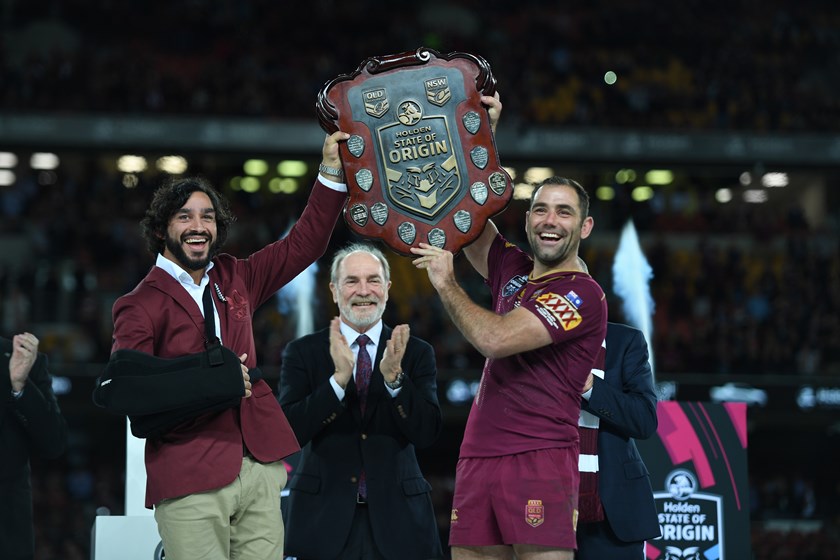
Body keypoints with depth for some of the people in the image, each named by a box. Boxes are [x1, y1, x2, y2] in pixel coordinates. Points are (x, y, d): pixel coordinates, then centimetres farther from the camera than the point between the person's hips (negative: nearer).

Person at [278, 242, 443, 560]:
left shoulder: (416, 353, 4)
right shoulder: (302, 353, 2)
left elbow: (427, 433, -5)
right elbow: (290, 431, -9)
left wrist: (394, 377, -19)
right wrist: (339, 378, -20)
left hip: (397, 516, 1)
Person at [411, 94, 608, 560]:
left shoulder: (582, 295, -6)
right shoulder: (513, 270, 17)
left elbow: (495, 339, -16)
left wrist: (445, 283, -4)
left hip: (539, 459, -7)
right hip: (478, 458, 7)